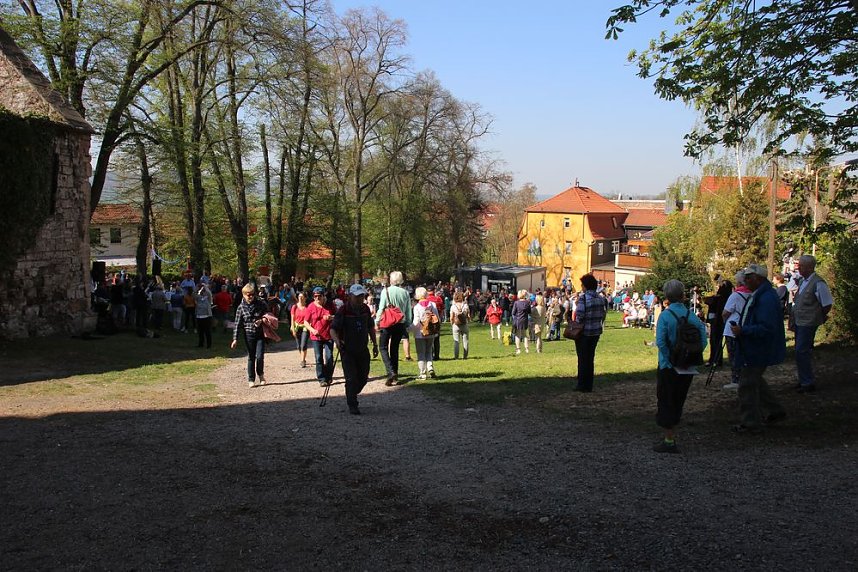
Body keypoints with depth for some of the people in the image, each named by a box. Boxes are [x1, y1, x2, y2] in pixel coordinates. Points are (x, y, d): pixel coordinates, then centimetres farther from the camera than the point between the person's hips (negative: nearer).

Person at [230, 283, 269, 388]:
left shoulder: (261, 304, -3)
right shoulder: (241, 307, -3)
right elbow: (238, 324, -3)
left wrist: (262, 321, -13)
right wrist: (235, 339, -7)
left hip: (260, 334, 0)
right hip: (249, 335, 0)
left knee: (260, 356, -8)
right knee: (251, 357, 7)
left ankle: (261, 374, 19)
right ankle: (251, 380, 17)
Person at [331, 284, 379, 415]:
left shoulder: (366, 309, 3)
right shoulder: (343, 311, -15)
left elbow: (371, 327, 16)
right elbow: (333, 329, -17)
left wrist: (375, 344, 16)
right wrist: (337, 341, -36)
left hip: (363, 350, 5)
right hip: (347, 350, -5)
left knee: (363, 377, 10)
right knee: (351, 378, -7)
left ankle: (352, 394, 36)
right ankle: (352, 406, 5)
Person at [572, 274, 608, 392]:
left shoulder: (583, 297, -15)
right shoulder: (600, 298, 4)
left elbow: (579, 315, -22)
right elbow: (603, 314, 6)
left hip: (584, 332, -6)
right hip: (596, 332, 6)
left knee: (583, 358, 5)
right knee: (590, 358, 13)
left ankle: (582, 385, 8)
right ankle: (589, 385, 17)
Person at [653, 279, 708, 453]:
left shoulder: (665, 315, -12)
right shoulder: (691, 315, -1)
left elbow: (660, 341, -21)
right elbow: (703, 338, -5)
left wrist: (667, 361, -13)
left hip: (669, 367, -4)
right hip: (687, 367, 5)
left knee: (666, 401, 6)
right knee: (678, 401, 18)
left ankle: (669, 441, 7)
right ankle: (672, 435, 30)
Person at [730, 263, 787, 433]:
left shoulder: (766, 298, -25)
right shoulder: (759, 295, 9)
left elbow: (766, 328, -30)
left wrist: (742, 331, -24)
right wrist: (741, 328, 9)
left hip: (759, 351, -11)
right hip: (756, 349, 11)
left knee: (747, 385, -1)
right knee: (755, 381, 23)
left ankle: (751, 423, 10)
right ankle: (775, 411, 35)